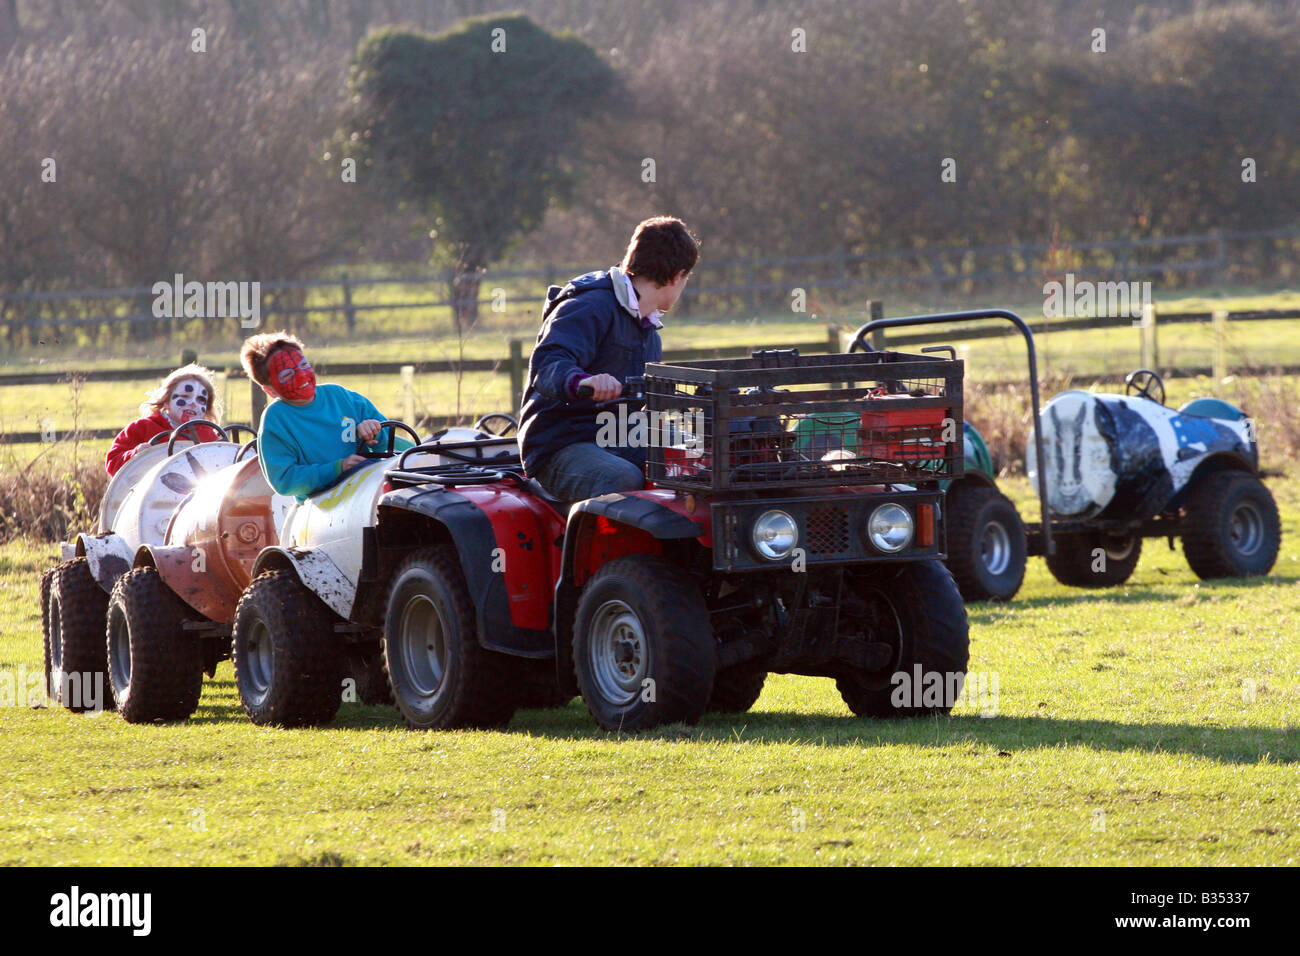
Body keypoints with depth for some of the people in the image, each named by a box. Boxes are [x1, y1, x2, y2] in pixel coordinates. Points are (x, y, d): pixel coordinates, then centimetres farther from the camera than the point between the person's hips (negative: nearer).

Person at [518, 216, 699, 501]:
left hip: (624, 448, 8)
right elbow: (546, 364, -26)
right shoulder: (591, 309, -9)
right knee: (624, 482, -39)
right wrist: (581, 381, -48)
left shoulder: (648, 328, 24)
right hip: (562, 447, -8)